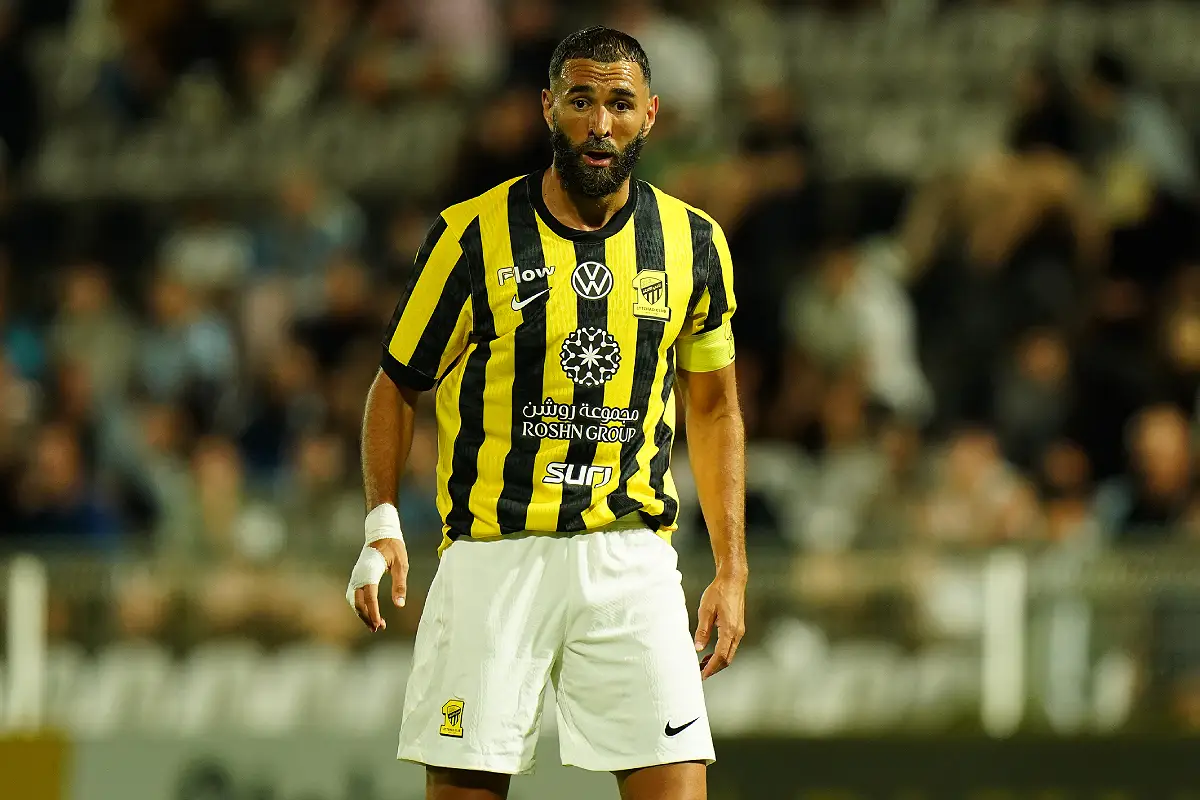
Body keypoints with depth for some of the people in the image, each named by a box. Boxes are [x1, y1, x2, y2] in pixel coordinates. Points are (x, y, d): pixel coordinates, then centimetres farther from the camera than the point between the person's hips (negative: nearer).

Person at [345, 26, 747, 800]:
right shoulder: (473, 235, -2)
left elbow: (714, 407, 16)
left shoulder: (693, 243, 6)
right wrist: (382, 524, -5)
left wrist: (732, 569, 11)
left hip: (630, 558, 2)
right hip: (492, 555, -2)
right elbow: (399, 383, 8)